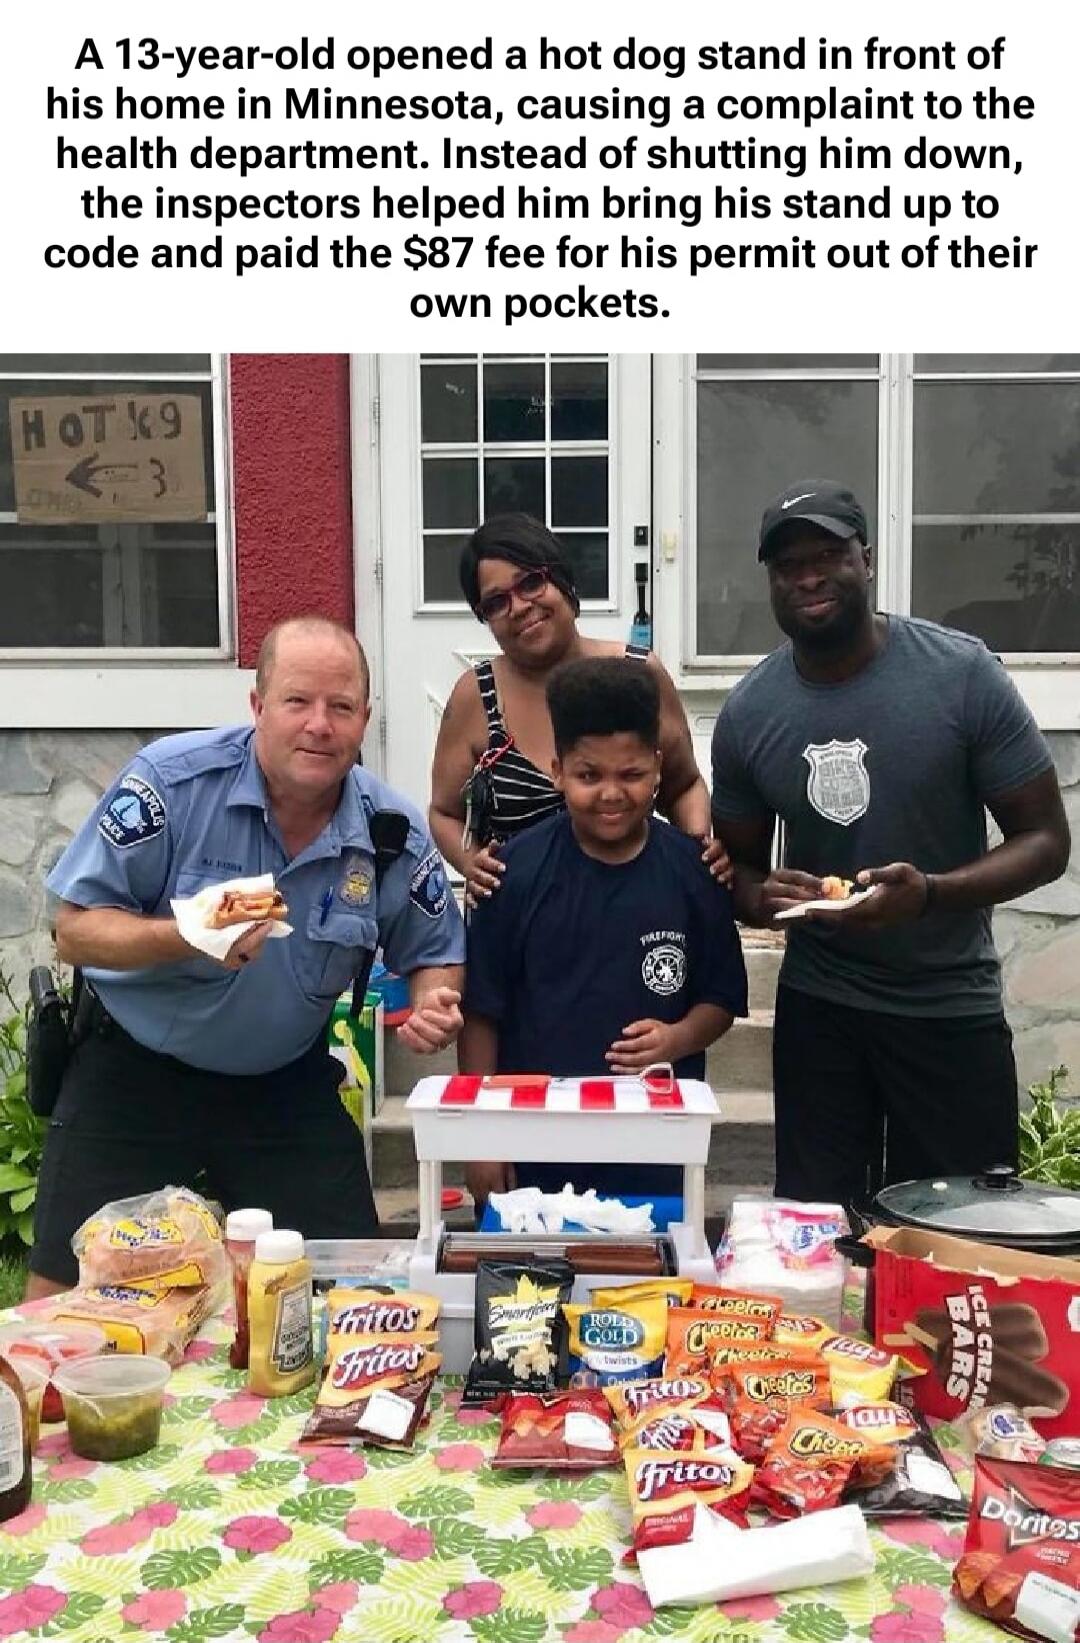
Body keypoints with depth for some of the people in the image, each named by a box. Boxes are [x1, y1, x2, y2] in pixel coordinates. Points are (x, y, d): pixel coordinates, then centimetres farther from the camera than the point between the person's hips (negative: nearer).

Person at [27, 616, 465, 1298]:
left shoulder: (395, 832, -11)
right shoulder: (173, 777, -20)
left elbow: (434, 955, 3)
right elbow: (76, 929, -17)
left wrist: (433, 1006, -20)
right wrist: (185, 938, -35)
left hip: (288, 1083, 2)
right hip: (134, 1067, -2)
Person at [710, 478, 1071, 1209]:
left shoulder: (963, 674, -14)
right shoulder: (749, 711, -5)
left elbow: (1045, 840, -10)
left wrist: (931, 893, -28)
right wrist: (761, 897, -17)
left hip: (950, 1008, -2)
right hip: (817, 1007, 2)